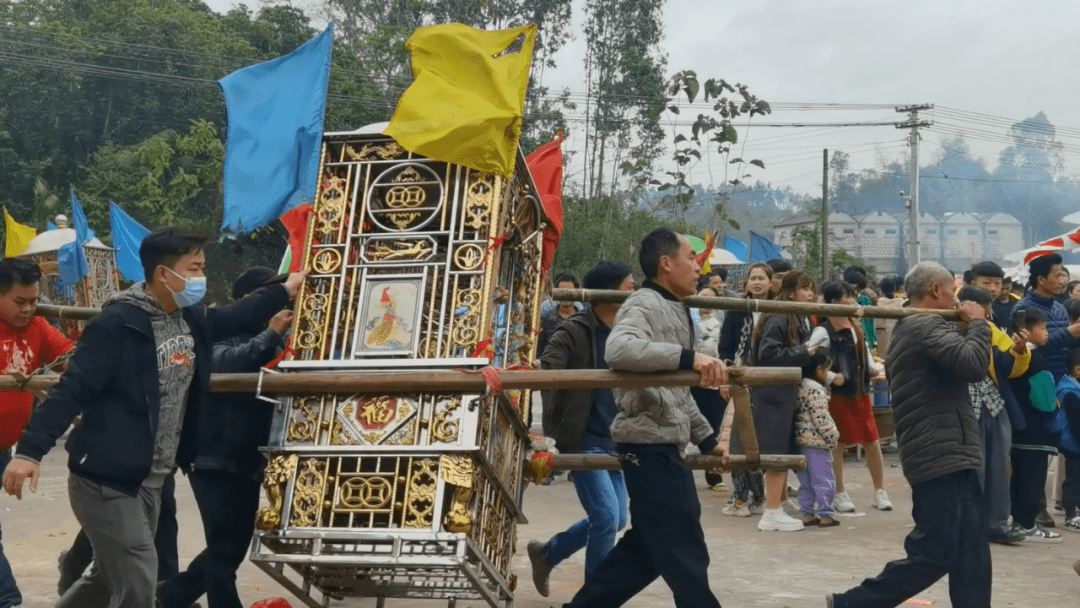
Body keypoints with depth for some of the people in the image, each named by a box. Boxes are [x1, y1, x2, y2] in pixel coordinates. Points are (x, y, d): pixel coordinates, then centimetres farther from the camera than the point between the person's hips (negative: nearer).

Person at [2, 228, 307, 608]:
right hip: (105, 480, -8)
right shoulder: (118, 323, -18)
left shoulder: (193, 319, 6)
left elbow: (235, 318, 27)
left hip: (151, 481, 8)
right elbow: (72, 391, -20)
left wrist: (284, 292, 32)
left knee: (111, 577, 21)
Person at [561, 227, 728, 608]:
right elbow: (619, 349, -36)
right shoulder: (644, 305, -13)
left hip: (664, 444, 10)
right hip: (649, 444, -10)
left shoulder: (674, 310, 18)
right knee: (684, 551, -4)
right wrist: (689, 357, -39)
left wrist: (705, 438, 24)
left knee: (648, 545, 18)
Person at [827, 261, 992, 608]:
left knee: (970, 557, 9)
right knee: (933, 554, -7)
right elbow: (973, 365, -25)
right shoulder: (926, 326, -13)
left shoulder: (910, 329, 21)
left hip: (943, 456, 11)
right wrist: (977, 323, -9)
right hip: (943, 457, -11)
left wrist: (967, 327, 14)